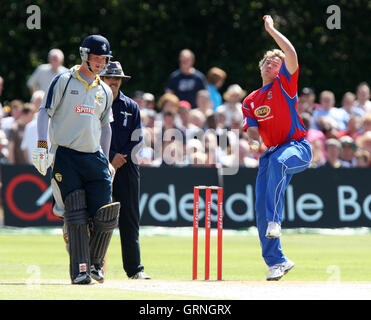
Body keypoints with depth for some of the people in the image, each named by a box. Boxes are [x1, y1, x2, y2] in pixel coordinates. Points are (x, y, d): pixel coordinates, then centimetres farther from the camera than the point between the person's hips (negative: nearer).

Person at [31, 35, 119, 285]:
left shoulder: (105, 91, 16)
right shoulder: (64, 81, 0)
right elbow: (45, 112, -4)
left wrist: (106, 160, 21)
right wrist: (42, 146, -15)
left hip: (94, 157, 4)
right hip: (66, 156, -4)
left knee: (105, 216, -4)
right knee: (75, 215, -10)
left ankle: (95, 262, 16)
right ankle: (80, 270, -7)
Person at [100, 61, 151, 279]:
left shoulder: (132, 107, 13)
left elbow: (137, 139, 8)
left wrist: (121, 158, -7)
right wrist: (111, 157, -12)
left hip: (127, 166, 2)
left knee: (130, 218, -1)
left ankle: (134, 268, -2)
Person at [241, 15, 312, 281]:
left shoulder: (285, 84, 4)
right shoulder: (251, 101, 17)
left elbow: (291, 53, -12)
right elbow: (252, 132, 9)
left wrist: (271, 29, -4)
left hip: (298, 148, -6)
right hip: (270, 154, 6)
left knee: (277, 161, -40)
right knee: (261, 207, -5)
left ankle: (275, 221, -42)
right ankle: (276, 262, 4)